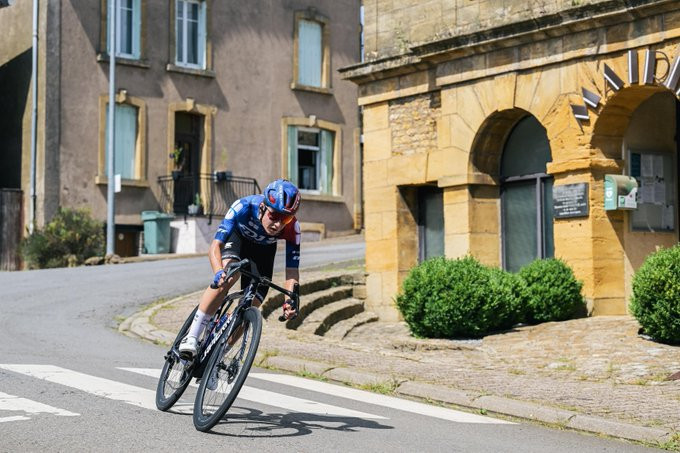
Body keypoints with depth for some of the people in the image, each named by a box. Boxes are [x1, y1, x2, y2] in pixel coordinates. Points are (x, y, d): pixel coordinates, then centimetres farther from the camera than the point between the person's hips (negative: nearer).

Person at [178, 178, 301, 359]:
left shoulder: (292, 228, -35)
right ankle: (191, 337, -28)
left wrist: (290, 300, -51)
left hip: (263, 249, 2)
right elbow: (215, 246, -44)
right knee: (228, 278, -33)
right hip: (237, 236, -2)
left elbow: (292, 271, -32)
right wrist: (219, 272, -64)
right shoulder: (244, 207, -41)